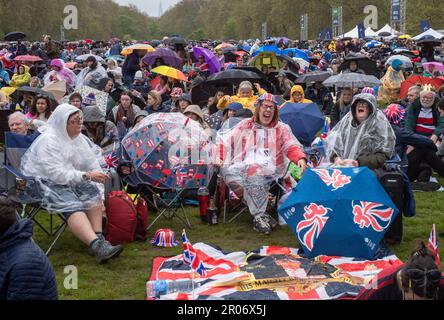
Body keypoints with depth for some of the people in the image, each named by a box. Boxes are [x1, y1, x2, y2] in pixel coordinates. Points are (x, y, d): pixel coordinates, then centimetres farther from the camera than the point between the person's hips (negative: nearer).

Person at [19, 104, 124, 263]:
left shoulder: (80, 138, 7)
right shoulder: (48, 141, -16)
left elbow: (93, 166, 7)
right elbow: (56, 173, -25)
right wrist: (86, 176, -28)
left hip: (69, 180, 8)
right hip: (44, 181, -8)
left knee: (93, 192, -19)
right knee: (72, 205, -31)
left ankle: (98, 237, -28)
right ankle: (97, 246, -49)